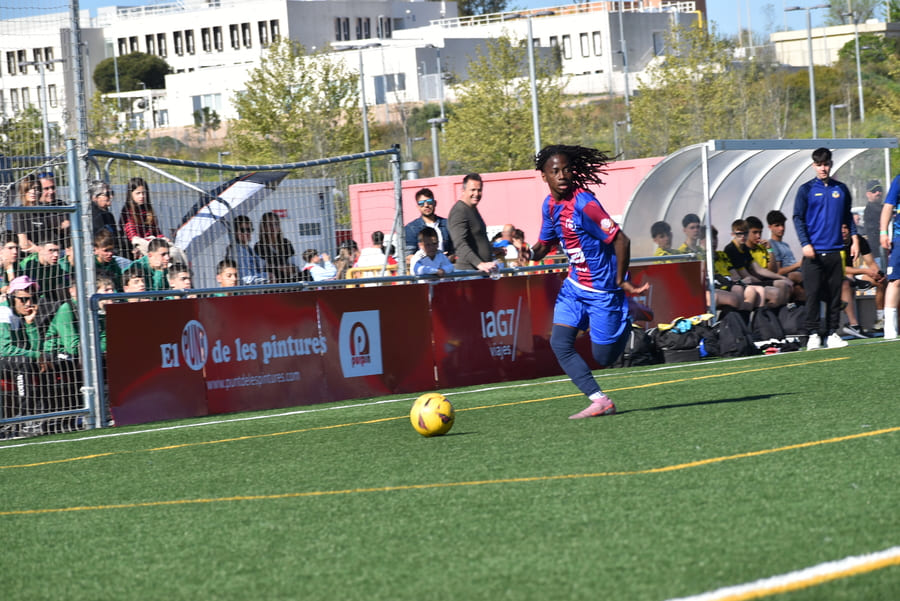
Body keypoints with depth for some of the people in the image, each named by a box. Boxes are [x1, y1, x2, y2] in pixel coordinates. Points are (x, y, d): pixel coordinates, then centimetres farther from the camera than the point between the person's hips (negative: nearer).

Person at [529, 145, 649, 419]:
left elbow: (621, 240, -24)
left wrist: (621, 282, -17)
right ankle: (599, 401, -7)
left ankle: (630, 316, 28)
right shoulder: (550, 205, 1)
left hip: (602, 291, -7)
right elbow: (546, 243, 14)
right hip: (575, 286, 7)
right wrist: (531, 253, -9)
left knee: (603, 358, 2)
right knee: (560, 343, -9)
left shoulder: (583, 204, -24)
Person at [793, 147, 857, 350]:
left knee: (835, 294, 3)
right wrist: (805, 244, -9)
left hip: (835, 251, 3)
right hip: (814, 252, -3)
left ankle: (832, 333, 8)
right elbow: (798, 218, 1)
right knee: (813, 293, -6)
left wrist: (854, 239, 7)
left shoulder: (841, 189, 11)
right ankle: (813, 334, -3)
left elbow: (848, 217, 18)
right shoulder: (806, 190, 3)